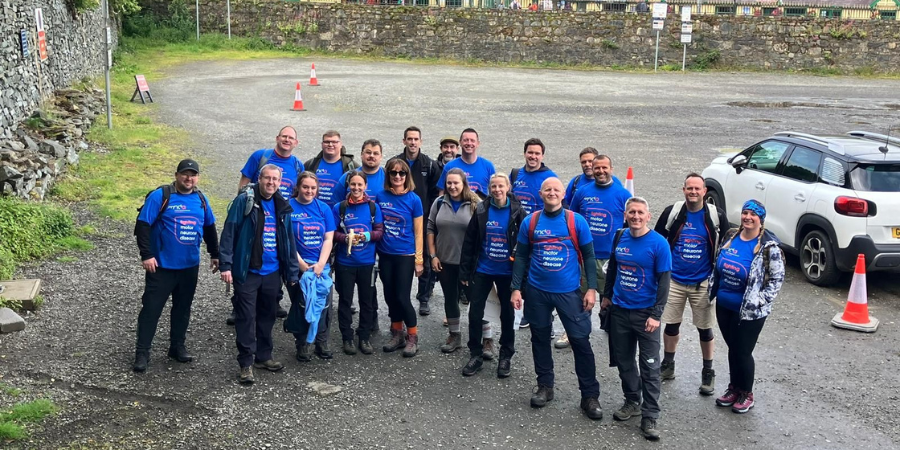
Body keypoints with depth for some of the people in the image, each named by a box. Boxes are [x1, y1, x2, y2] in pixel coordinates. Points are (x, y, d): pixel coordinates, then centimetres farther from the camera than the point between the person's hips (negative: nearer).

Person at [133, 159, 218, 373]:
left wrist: (215, 254, 21)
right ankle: (142, 352, 6)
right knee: (151, 308, -1)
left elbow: (209, 228, 19)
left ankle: (177, 346, 28)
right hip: (161, 266, -5)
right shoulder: (160, 196, -10)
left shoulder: (201, 199, 7)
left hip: (190, 266, 5)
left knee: (183, 307, 14)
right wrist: (146, 255, -17)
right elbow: (143, 225, -13)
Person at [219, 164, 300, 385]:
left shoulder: (282, 207, 9)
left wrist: (292, 272, 11)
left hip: (272, 273, 5)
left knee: (267, 316, 15)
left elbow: (289, 241, 13)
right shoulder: (244, 201, -7)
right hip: (247, 272, -5)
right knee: (246, 318, -1)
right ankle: (246, 363, 6)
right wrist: (225, 265, -16)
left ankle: (263, 356, 28)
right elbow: (229, 233, -10)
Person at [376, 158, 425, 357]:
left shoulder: (413, 199, -8)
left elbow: (418, 232, -5)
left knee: (402, 297, -3)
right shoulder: (381, 197, 0)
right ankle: (397, 335, 27)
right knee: (390, 296, 11)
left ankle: (412, 337, 14)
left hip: (405, 256, -4)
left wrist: (419, 259, -7)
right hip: (385, 255, 4)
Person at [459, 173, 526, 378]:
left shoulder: (517, 212, -7)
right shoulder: (481, 210, -3)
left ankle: (506, 356, 26)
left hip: (507, 272, -1)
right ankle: (476, 355, 19)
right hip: (482, 270, 1)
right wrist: (465, 270, -1)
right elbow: (469, 241, 0)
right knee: (475, 313, 4)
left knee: (507, 314, 11)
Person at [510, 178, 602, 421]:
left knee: (581, 340, -3)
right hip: (537, 291, 2)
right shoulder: (530, 222, 1)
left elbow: (588, 256, 0)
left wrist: (592, 288, -7)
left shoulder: (576, 221, -4)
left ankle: (590, 396, 8)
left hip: (569, 292, -2)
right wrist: (516, 288, 1)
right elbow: (521, 257, 7)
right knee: (540, 338, 13)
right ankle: (545, 386, 29)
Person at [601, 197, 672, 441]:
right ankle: (632, 402, 33)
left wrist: (656, 315, -15)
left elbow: (664, 282, -12)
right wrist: (607, 295, 17)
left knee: (650, 366, -1)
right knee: (623, 360, 15)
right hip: (619, 310, 5)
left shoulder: (659, 243, -13)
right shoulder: (620, 237, 1)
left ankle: (649, 416, 7)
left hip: (645, 313, -5)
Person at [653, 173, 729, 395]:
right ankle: (667, 365, 29)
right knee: (671, 325, 11)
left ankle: (708, 372, 22)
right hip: (674, 280, 1)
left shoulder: (716, 216, -7)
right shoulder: (671, 213, -5)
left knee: (705, 328, 7)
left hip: (703, 283, -1)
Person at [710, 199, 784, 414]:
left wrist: (760, 301, -15)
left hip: (750, 312, -6)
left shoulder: (769, 247, -16)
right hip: (724, 306, 6)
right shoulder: (730, 237, 3)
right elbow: (718, 266, 14)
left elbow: (777, 279, -12)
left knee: (743, 352, 4)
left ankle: (746, 394, 24)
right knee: (732, 348, 18)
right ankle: (734, 388, 34)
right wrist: (712, 290, 11)